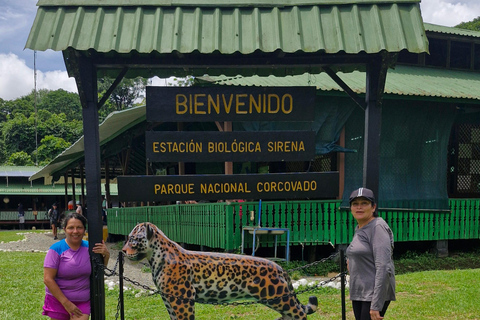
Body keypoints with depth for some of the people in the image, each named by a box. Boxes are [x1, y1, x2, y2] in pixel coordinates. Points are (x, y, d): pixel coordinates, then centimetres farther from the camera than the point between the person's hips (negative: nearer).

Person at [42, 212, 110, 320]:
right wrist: (66, 303, -17)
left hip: (83, 302, 2)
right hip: (58, 301, -2)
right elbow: (48, 279, -15)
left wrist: (106, 255, -12)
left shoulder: (89, 247, -1)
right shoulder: (56, 249, -12)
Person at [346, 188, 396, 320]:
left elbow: (383, 268, -21)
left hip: (374, 293, -9)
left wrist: (376, 305, -24)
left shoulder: (378, 227, -13)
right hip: (358, 294, 9)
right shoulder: (358, 229, 14)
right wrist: (351, 262, 7)